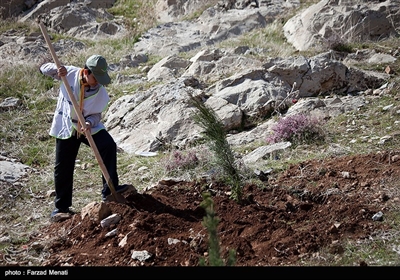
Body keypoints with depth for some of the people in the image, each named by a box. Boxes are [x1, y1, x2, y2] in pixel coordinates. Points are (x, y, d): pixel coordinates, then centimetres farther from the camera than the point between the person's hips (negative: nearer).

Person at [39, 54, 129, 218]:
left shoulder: (101, 92, -16)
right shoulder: (69, 73, -16)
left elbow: (96, 114, -9)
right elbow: (43, 68, -7)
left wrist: (89, 123, -31)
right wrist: (57, 69, -29)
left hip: (90, 127, 0)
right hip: (66, 128, 0)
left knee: (109, 145, -27)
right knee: (62, 168, 5)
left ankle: (109, 190, -19)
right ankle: (61, 206, 22)